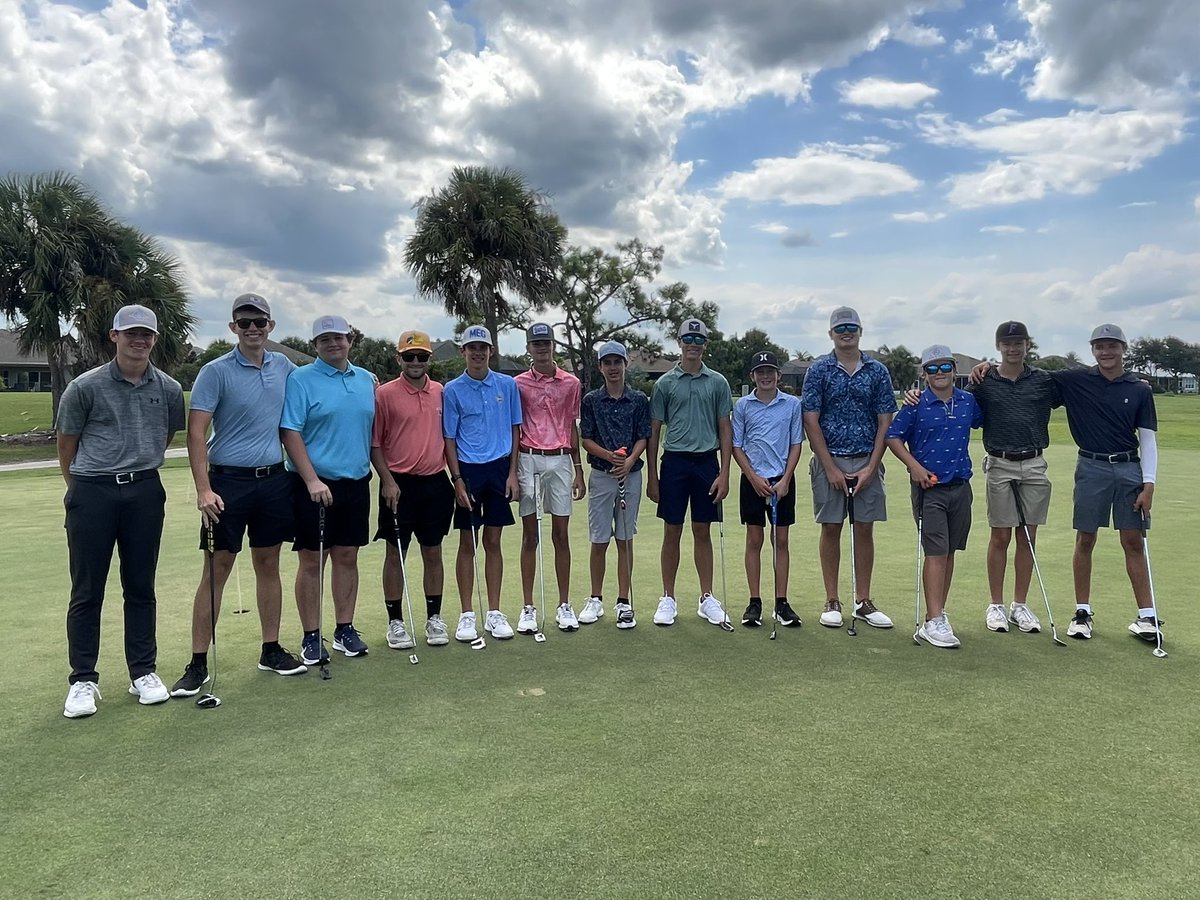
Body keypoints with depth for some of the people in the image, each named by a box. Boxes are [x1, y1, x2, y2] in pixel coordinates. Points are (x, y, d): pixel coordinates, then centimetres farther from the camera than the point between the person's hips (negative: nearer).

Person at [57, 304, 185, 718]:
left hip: (145, 492, 2)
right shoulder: (85, 386, -5)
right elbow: (66, 444, 6)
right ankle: (83, 680, 15)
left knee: (141, 588, 9)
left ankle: (143, 672, 21)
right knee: (87, 591, 4)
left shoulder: (169, 389, 3)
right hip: (92, 494, -2)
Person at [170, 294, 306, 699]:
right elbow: (196, 433, -11)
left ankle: (271, 650, 20)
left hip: (275, 479, 4)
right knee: (216, 571, -1)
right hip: (229, 482, -4)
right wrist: (203, 489, -19)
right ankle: (198, 663, 7)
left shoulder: (285, 367, 7)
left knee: (268, 565, 11)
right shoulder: (215, 372, -7)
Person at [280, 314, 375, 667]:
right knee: (312, 560, 2)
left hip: (356, 482, 5)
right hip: (315, 485, -5)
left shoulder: (366, 379, 11)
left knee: (348, 557, 11)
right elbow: (290, 433, -11)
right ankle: (311, 638, 12)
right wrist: (312, 480, -18)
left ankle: (345, 629, 22)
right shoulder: (300, 379, -5)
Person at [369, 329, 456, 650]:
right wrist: (387, 480, -12)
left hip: (436, 483, 4)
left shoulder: (441, 392, 7)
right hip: (399, 484, -3)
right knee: (395, 554, 5)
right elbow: (374, 443, -4)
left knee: (433, 553, 11)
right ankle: (395, 622, 16)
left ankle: (434, 618, 22)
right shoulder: (384, 394, -4)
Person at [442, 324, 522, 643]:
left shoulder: (507, 385, 4)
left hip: (499, 470, 2)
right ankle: (467, 615, 12)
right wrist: (457, 480, -8)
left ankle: (494, 613, 16)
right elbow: (449, 438, 0)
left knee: (493, 542, 8)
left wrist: (512, 473, 0)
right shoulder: (452, 390, -1)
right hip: (468, 471, -1)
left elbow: (514, 430, 7)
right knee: (467, 544, 4)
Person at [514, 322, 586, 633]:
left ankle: (564, 606, 14)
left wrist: (578, 470, 9)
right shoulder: (519, 384, 4)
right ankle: (528, 608, 10)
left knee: (561, 535, 5)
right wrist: (511, 471, -2)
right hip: (528, 459, -1)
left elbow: (572, 427, 12)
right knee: (529, 535, 3)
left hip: (560, 460, 1)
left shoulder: (571, 383, 8)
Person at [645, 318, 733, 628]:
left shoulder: (718, 382, 6)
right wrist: (652, 477, 0)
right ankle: (668, 599, 14)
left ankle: (707, 598, 18)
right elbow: (654, 431, 4)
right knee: (672, 533, 4)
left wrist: (724, 474, -2)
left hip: (706, 462, 1)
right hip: (675, 462, -1)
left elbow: (725, 430, 5)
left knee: (703, 532, 8)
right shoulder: (665, 383, 3)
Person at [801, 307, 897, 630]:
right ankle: (832, 602, 13)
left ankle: (863, 602, 15)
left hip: (867, 462, 2)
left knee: (865, 530, 6)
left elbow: (885, 422, 4)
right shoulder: (819, 370, 1)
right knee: (831, 529, 3)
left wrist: (871, 467, -5)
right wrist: (831, 468, -10)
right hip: (829, 461, -2)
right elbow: (810, 421, -4)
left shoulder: (877, 371, 6)